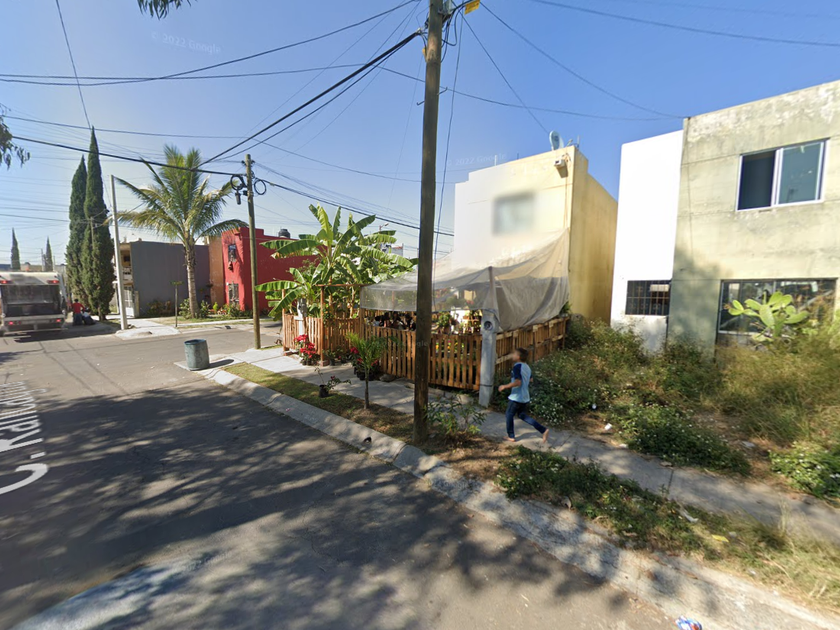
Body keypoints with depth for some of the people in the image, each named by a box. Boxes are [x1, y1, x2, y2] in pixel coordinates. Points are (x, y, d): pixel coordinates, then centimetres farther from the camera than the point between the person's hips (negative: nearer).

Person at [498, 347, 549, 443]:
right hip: (525, 397, 8)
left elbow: (517, 382, -26)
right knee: (522, 415, 19)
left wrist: (504, 387, -17)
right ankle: (543, 430, 11)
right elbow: (530, 380, 19)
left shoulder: (517, 366, -20)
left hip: (516, 397, -8)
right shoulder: (527, 366, 7)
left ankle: (511, 437, 21)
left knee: (509, 415, 11)